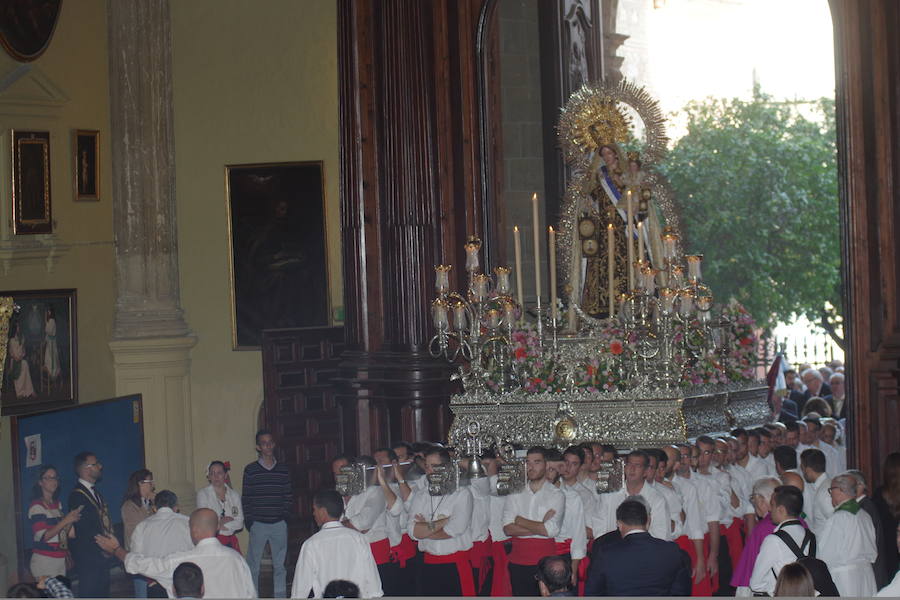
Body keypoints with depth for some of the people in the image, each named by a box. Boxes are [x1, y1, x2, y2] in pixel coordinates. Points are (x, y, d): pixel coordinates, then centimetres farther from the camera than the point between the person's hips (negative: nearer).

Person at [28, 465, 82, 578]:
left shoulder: (57, 504, 14)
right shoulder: (36, 507, -8)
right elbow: (43, 536, -16)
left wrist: (72, 519, 0)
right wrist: (65, 521, -20)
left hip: (60, 560, 7)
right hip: (44, 561, -7)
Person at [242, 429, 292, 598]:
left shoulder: (283, 469, 9)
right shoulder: (250, 470, 2)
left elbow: (289, 495, 12)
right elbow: (246, 498, 2)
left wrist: (285, 515, 1)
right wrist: (248, 520, -4)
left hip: (279, 523, 2)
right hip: (258, 524, -2)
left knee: (279, 565, 6)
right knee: (253, 565, -1)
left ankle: (280, 596, 12)